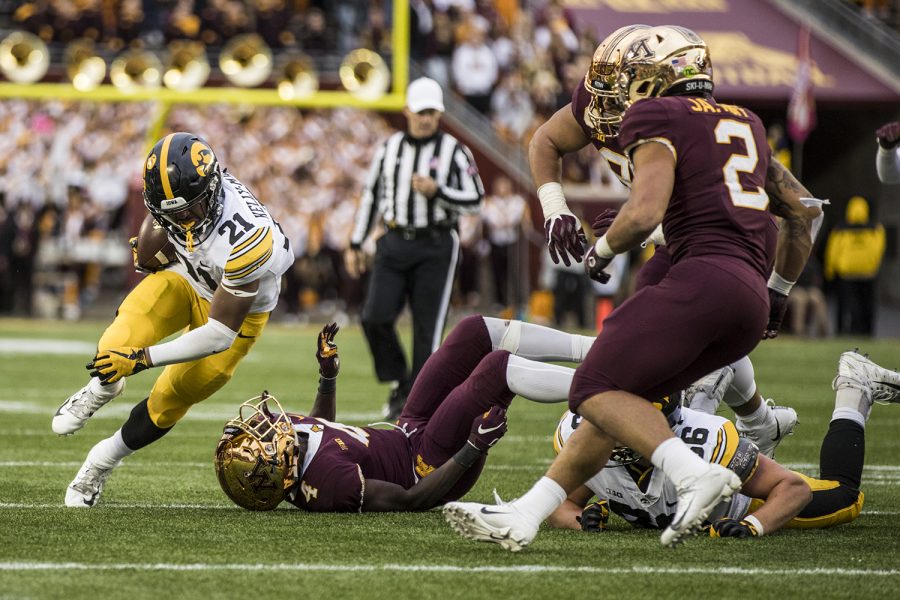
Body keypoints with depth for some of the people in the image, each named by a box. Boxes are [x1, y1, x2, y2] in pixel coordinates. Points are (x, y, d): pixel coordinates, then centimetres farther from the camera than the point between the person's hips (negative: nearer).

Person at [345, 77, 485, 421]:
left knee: (427, 328, -4)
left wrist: (438, 191, -17)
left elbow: (474, 201, -1)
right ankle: (398, 383, 12)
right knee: (375, 318, -10)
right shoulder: (389, 148, 9)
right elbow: (371, 196, 16)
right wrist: (355, 245, 14)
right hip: (394, 244, 3)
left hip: (435, 247, -3)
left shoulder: (454, 152, -1)